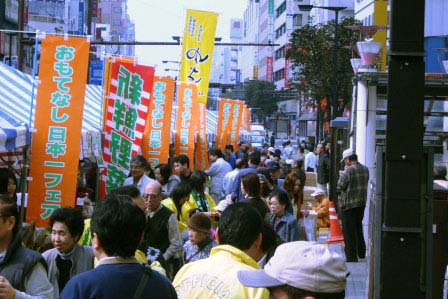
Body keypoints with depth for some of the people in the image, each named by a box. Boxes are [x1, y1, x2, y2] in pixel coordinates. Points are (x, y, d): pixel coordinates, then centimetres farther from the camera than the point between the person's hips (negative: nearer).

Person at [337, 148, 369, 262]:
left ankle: (351, 257, 0)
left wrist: (342, 175, 2)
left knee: (349, 231, -1)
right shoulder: (365, 169, 5)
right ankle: (361, 252, 30)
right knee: (358, 228, 22)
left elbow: (340, 186, -16)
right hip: (362, 203, 8)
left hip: (349, 205, -8)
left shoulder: (349, 170, -18)